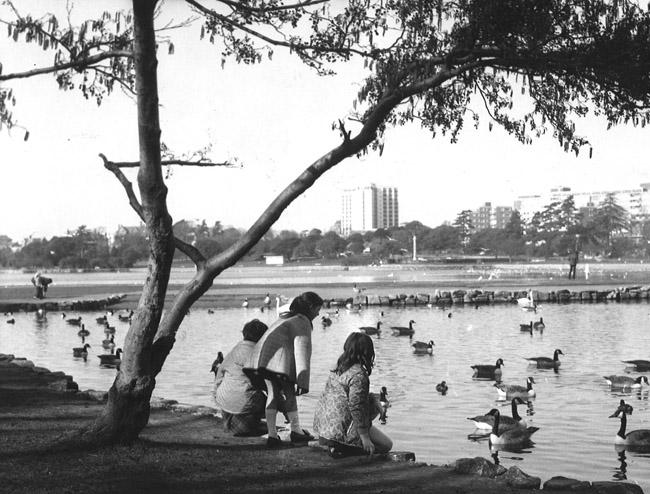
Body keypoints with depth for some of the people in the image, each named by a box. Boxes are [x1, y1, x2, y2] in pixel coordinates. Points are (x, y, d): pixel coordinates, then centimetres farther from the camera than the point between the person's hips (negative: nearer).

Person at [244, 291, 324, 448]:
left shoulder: (285, 317, 31)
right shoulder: (302, 322, 3)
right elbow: (302, 352, -7)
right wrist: (302, 382, -11)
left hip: (260, 357, 8)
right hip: (279, 361, -8)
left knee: (273, 394, 12)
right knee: (289, 394, 7)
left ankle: (272, 435, 6)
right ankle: (296, 431, 16)